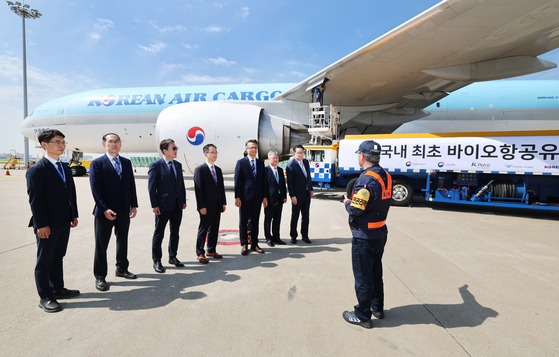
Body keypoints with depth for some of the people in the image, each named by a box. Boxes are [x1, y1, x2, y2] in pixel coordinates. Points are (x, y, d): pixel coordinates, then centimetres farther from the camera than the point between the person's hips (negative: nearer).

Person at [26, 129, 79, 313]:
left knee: (58, 257, 18)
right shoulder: (36, 170, -12)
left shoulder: (65, 168, 12)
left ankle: (58, 289, 32)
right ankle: (45, 297, 18)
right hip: (47, 225, -7)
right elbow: (35, 199, -15)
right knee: (44, 261, 6)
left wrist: (74, 215, 12)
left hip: (64, 223, 7)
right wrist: (41, 225, -17)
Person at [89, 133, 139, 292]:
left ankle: (121, 269, 33)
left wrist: (133, 205, 5)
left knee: (123, 241, 17)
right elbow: (95, 188, -11)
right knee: (101, 245, 6)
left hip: (124, 211, 5)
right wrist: (104, 209, -18)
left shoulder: (126, 163, 9)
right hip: (105, 212, -5)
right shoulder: (97, 163, -6)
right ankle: (100, 276, 20)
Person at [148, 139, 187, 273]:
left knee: (175, 233, 15)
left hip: (177, 206, 6)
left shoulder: (178, 165, 10)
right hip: (163, 206, -6)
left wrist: (183, 201, 9)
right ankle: (156, 261, 19)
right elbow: (151, 187, -10)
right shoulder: (155, 165, -8)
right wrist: (154, 205, -13)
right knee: (159, 234, 6)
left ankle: (173, 257, 31)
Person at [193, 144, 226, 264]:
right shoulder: (199, 170, -8)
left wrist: (223, 203, 9)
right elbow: (198, 189, -12)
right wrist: (201, 206, -17)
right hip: (206, 206, -6)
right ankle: (200, 253, 15)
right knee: (203, 229, 2)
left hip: (217, 206, 7)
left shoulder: (218, 170, 13)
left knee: (214, 228, 13)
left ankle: (211, 250, 27)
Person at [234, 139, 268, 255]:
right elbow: (237, 181, -5)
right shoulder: (241, 162, -1)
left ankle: (254, 244, 22)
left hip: (257, 197, 4)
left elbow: (263, 181, 10)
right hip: (244, 197, -3)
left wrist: (264, 197, 5)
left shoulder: (261, 163, 10)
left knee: (255, 222, 11)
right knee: (243, 222, 5)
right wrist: (237, 197, -11)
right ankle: (244, 245, 18)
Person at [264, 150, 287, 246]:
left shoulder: (280, 170, 13)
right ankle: (268, 238, 19)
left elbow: (283, 184, 15)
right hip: (270, 199, -6)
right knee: (268, 219, 7)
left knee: (277, 219, 13)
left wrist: (285, 196, 11)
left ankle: (276, 237, 24)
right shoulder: (265, 170, -8)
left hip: (279, 199, 6)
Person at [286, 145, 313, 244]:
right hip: (297, 195, -6)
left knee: (305, 216, 13)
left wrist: (311, 189, 14)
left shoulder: (306, 161, 8)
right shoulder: (291, 165, -13)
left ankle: (305, 235, 25)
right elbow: (289, 182, -14)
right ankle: (293, 236, 19)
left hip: (307, 194, 6)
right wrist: (292, 196, -16)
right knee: (295, 216, 6)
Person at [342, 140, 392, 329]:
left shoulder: (366, 180, -24)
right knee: (375, 272, 23)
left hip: (364, 237, -9)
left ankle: (363, 316, 20)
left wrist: (347, 202, -7)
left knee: (363, 276, 6)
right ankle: (377, 307, 39)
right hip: (380, 233, 9)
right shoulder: (385, 176, 4)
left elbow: (355, 209, -26)